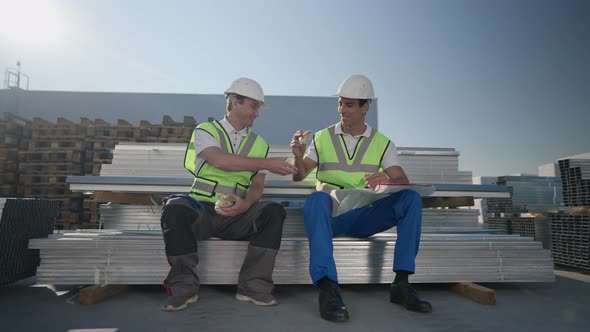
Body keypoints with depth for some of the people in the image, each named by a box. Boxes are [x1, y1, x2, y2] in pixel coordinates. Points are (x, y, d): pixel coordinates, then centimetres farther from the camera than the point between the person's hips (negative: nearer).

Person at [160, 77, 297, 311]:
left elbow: (258, 185, 4)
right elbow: (219, 160, -20)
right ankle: (184, 287, -14)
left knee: (274, 211, -25)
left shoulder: (259, 144, 13)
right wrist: (267, 163, -24)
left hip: (237, 216, 2)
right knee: (175, 209, -33)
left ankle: (253, 286, -17)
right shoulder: (206, 131, 2)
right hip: (202, 210, -2)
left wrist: (246, 203, -19)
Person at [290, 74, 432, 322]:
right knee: (316, 199, -35)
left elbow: (403, 182, -4)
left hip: (364, 217, 2)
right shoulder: (322, 138, 9)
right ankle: (327, 289, -37)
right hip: (330, 214, -1)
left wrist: (388, 181, -28)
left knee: (412, 199, -20)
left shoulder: (382, 143, 9)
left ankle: (401, 284, -17)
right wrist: (298, 157, -20)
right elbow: (299, 177, 3)